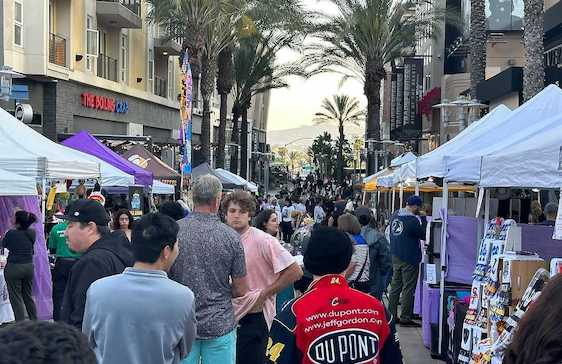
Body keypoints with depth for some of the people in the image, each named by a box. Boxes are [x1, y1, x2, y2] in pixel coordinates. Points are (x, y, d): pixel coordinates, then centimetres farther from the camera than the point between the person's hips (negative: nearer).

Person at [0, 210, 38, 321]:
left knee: (16, 298, 2)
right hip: (29, 266, 6)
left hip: (14, 268, -6)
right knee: (28, 296, 18)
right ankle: (34, 321, 23)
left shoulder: (11, 233, -16)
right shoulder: (32, 233, -3)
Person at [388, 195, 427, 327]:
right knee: (408, 289, 1)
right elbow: (424, 235, -10)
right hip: (409, 259, -7)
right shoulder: (413, 220, -19)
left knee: (395, 286, 15)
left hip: (395, 257, 7)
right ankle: (405, 318, 4)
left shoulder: (395, 216, 4)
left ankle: (391, 315, 20)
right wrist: (423, 220, 0)